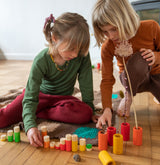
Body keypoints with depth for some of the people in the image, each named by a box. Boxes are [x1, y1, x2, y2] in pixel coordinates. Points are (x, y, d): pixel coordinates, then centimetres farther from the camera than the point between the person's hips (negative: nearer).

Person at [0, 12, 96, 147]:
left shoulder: (82, 55, -23)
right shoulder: (41, 60, -27)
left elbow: (86, 84, -10)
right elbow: (30, 96, -29)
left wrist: (89, 106, -6)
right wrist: (30, 125, -41)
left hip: (63, 97, 3)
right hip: (40, 94, -2)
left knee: (85, 114, -30)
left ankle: (37, 112, -14)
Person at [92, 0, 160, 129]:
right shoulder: (107, 47, -20)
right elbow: (107, 80, -20)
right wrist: (107, 109, -32)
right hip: (132, 80, -1)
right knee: (138, 59, -35)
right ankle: (128, 96, -9)